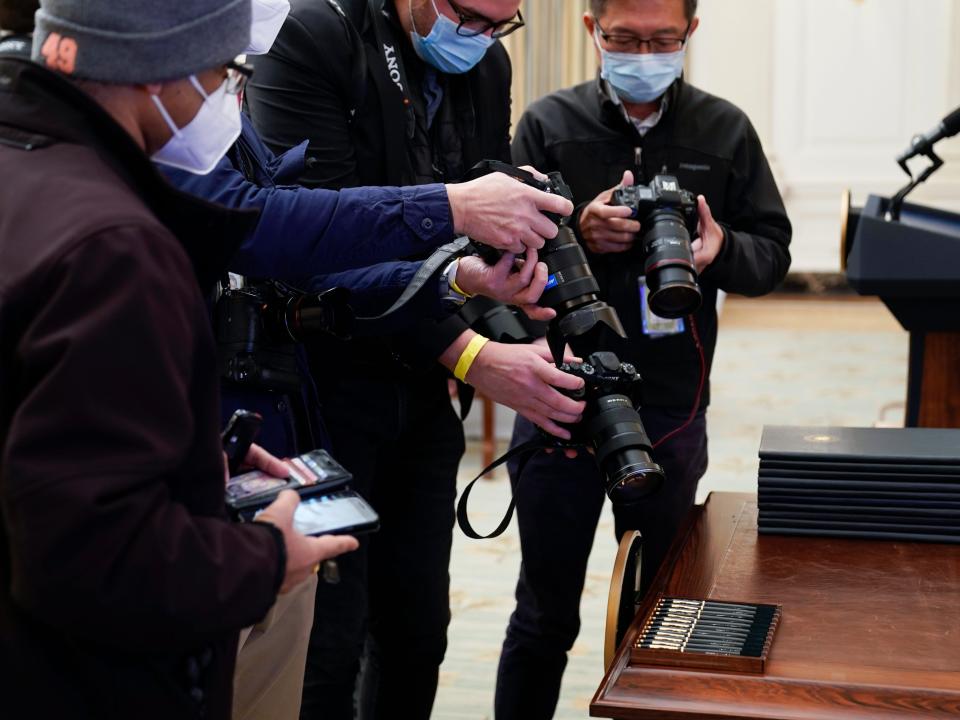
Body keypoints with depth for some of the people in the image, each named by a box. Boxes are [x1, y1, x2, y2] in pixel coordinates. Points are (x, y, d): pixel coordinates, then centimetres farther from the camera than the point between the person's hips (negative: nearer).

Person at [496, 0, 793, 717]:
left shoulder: (725, 131, 4)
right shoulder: (549, 124, 0)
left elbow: (771, 253, 6)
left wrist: (720, 250, -15)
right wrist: (576, 233, -20)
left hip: (672, 409, 2)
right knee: (546, 615, 10)